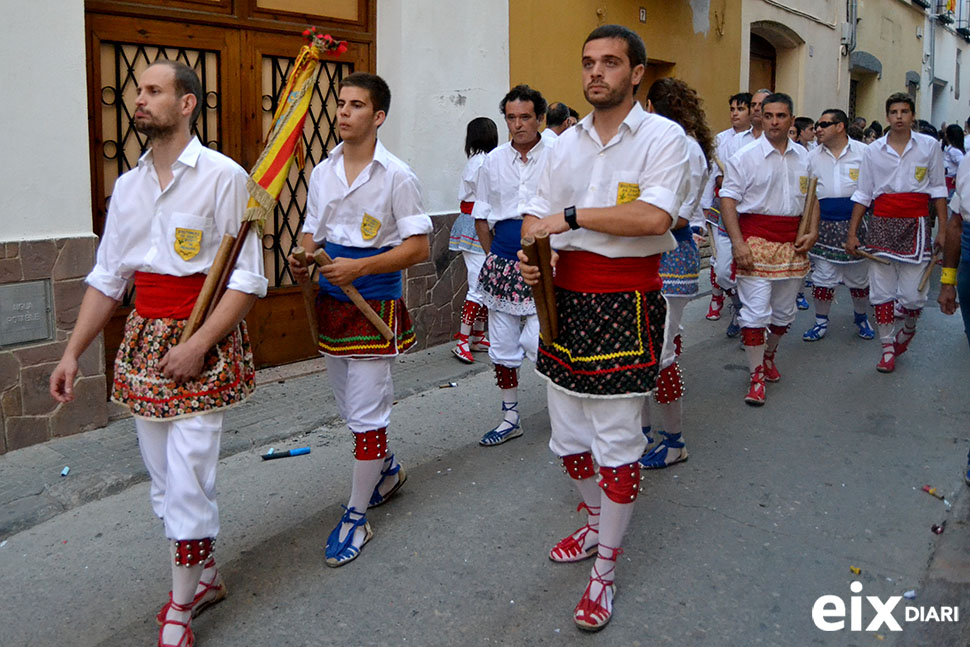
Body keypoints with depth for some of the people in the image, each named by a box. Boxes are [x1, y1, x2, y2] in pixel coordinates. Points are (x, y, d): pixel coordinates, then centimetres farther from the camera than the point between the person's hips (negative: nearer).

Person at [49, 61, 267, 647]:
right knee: (163, 476, 13)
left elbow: (248, 279, -11)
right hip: (144, 336, 7)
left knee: (188, 477, -4)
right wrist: (73, 352, 10)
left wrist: (198, 345, -18)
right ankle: (205, 577, 32)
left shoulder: (223, 176, -8)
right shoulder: (128, 186, 12)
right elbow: (107, 278, 16)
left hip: (203, 340, -6)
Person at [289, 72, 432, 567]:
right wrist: (303, 261, -8)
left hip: (376, 304, -6)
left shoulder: (396, 176, -11)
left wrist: (359, 267, -22)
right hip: (331, 301, 7)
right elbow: (313, 232, 15)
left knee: (366, 413, -2)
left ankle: (356, 516, 11)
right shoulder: (322, 172, 8)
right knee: (349, 408, 19)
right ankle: (386, 469, 44)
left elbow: (418, 247, -12)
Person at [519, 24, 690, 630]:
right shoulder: (568, 141, 12)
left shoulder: (663, 136, -7)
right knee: (568, 436, 16)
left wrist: (572, 215, -18)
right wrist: (531, 249, -5)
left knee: (617, 443, 1)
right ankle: (597, 522, 41)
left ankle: (606, 569, 17)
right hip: (566, 297, 6)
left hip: (625, 305, -6)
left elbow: (654, 216, -23)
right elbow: (538, 212, 17)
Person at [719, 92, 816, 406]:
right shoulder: (746, 156, -4)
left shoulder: (804, 157, 11)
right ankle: (757, 376, 1)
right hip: (756, 240, -5)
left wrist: (812, 231, 4)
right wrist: (738, 243, -17)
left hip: (792, 242, 5)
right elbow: (728, 200, -8)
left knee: (785, 310, 13)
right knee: (755, 311, -7)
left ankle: (768, 354, 37)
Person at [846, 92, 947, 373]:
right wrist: (852, 233, 4)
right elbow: (863, 194, 7)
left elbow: (937, 189, 8)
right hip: (882, 224, 1)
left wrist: (943, 229, 3)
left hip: (916, 225, -1)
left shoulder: (929, 146, 3)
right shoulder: (873, 150, 4)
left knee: (913, 295, -4)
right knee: (882, 291, 2)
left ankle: (908, 329, 29)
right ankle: (888, 348, 16)